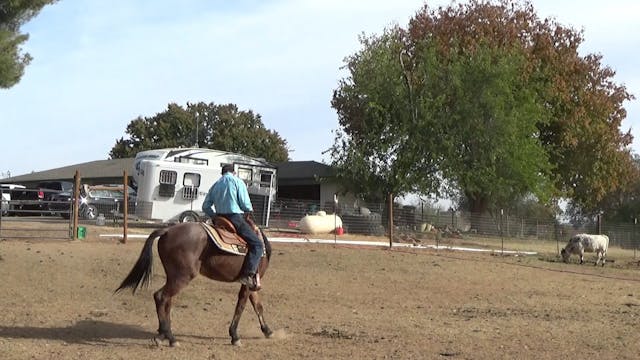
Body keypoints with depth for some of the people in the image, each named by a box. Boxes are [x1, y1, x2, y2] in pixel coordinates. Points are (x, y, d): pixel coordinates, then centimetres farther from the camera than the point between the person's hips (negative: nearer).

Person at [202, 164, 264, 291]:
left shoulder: (215, 185, 19)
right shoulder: (238, 181, 2)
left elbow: (205, 207, 15)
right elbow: (245, 204, -5)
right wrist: (250, 210, 16)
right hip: (235, 217, -7)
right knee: (257, 244, -9)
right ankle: (248, 274, -27)